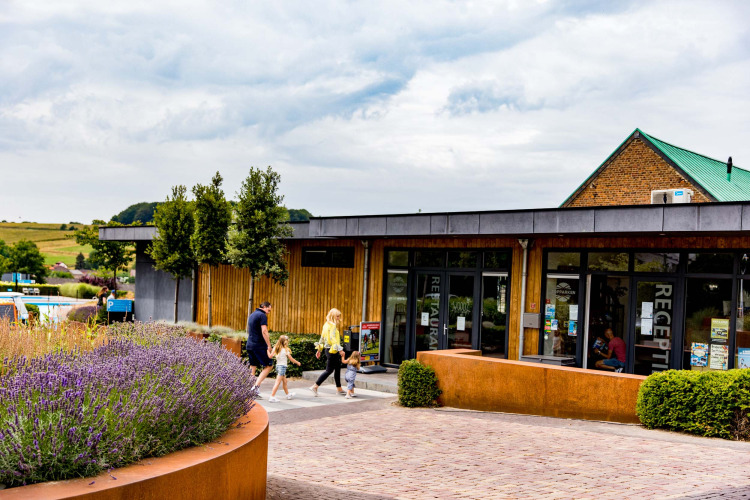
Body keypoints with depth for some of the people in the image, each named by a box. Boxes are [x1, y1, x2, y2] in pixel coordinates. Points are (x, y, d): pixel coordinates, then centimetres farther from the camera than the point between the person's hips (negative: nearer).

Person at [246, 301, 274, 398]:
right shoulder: (262, 315, -9)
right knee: (269, 366, -2)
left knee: (252, 366, 12)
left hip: (250, 345, 9)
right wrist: (269, 346, -16)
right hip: (259, 345, -9)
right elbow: (264, 331, -18)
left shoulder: (251, 315, 19)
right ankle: (256, 386, -12)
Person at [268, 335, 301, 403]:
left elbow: (270, 356, -4)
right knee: (278, 382, -9)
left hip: (278, 365, 7)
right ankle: (272, 397, -15)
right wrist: (297, 362, 10)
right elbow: (291, 359, -5)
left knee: (284, 381, 22)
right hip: (282, 366, -7)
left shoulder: (276, 349, 2)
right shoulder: (285, 350, -11)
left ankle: (288, 394, 38)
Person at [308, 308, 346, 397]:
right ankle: (315, 386, -3)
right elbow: (333, 338, -26)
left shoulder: (326, 325, 13)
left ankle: (339, 389, 22)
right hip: (332, 350, -10)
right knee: (329, 370, -4)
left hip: (328, 349, 10)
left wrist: (319, 350, 23)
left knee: (338, 369, 15)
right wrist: (340, 349, -29)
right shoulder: (332, 326, -15)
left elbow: (322, 338, 17)